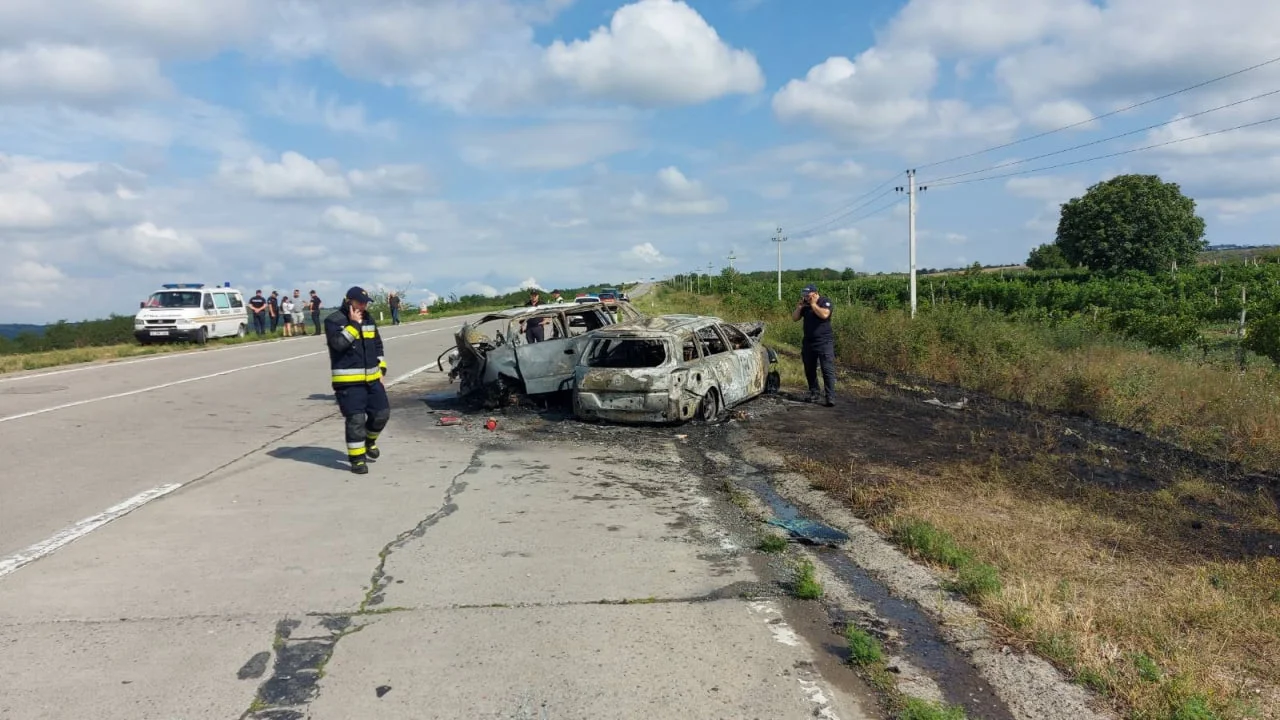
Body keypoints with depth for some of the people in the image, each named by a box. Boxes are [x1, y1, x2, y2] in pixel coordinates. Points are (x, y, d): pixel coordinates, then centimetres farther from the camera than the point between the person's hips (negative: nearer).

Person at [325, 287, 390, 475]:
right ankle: (357, 458, 5)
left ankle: (369, 440, 35)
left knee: (382, 412, 7)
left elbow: (378, 345, 18)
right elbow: (339, 343, -24)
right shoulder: (333, 321, -8)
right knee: (355, 419, -7)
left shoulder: (368, 319, 12)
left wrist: (381, 369, 12)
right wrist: (354, 323, -19)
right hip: (348, 380, -6)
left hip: (371, 378, 6)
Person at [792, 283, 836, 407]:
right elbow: (794, 318, 9)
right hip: (808, 342, 6)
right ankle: (813, 394, 23)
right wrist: (799, 307, -5)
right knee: (809, 370, 10)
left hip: (824, 342, -6)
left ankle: (830, 398, -13)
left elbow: (824, 314, -24)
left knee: (828, 370, -10)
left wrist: (813, 304, -16)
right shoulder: (805, 304, 11)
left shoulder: (825, 301, -5)